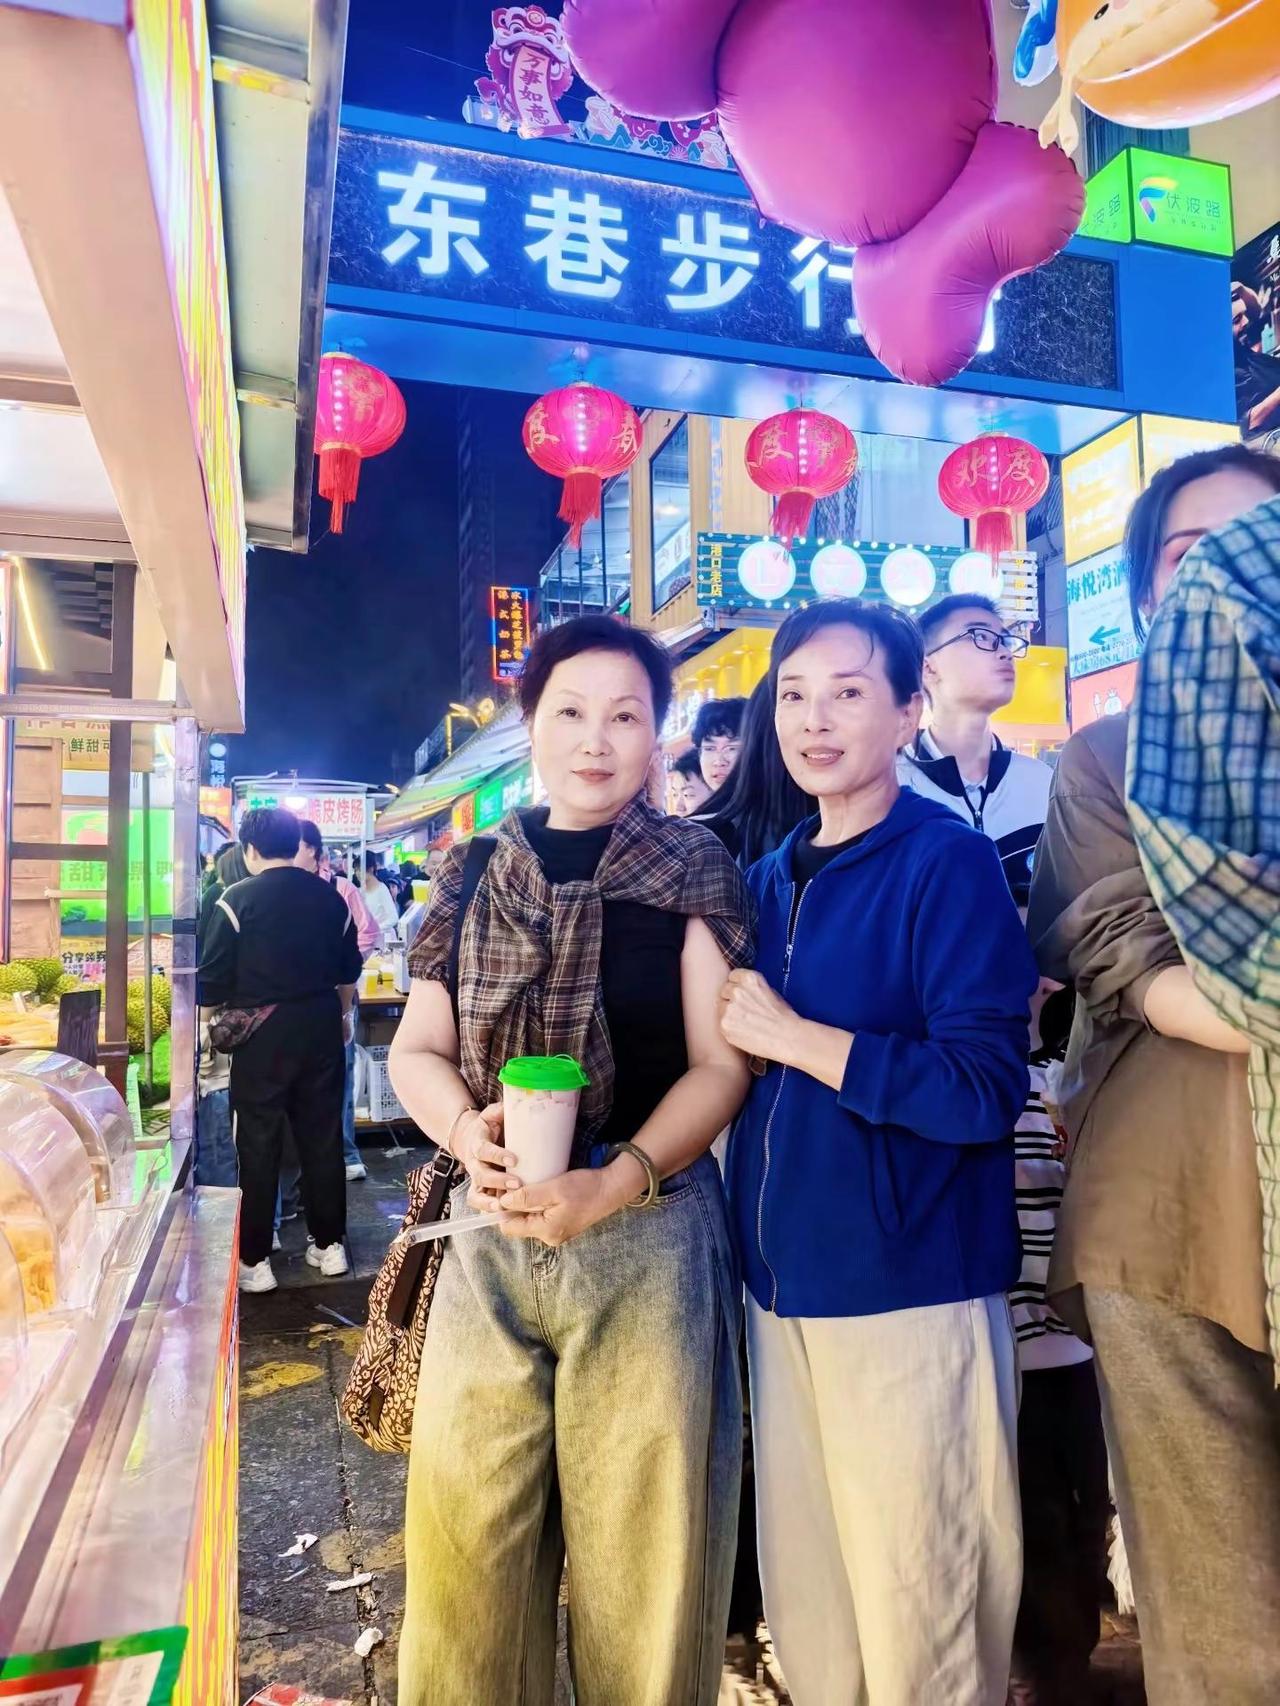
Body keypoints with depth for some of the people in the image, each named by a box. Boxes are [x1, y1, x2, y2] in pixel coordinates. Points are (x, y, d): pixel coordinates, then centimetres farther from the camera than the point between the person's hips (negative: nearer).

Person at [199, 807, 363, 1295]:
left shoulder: (238, 899, -9)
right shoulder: (329, 897, 4)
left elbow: (214, 978, -9)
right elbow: (348, 970, 13)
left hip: (262, 1033, -4)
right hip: (321, 1028, 4)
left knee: (259, 1144, 5)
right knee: (322, 1137, 13)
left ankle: (254, 1260, 12)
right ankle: (329, 1244, 23)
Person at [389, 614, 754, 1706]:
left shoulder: (693, 871, 0)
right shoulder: (475, 875, 8)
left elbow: (721, 1063, -4)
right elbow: (415, 1051, 10)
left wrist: (613, 1182, -17)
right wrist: (466, 1133, -11)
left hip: (648, 1234, -2)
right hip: (490, 1232, 3)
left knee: (641, 1543, 7)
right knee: (463, 1534, 10)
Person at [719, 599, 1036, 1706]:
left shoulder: (951, 861, -11)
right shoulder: (770, 879, 9)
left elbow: (986, 1091, -18)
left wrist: (794, 1038, -17)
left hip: (912, 1290, -6)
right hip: (782, 1283, 6)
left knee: (922, 1613, 10)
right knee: (804, 1590, 19)